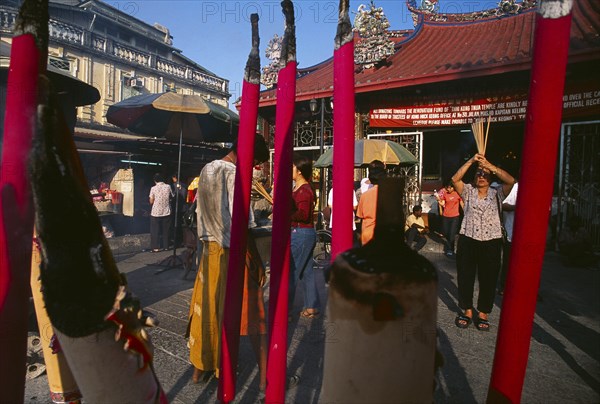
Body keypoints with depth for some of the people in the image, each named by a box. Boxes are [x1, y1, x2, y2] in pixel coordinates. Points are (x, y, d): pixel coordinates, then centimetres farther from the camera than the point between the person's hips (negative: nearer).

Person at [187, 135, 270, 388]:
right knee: (252, 314, 3)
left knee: (206, 310, 18)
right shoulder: (234, 174, -17)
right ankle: (265, 376, 15)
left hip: (209, 250, 8)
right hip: (233, 253, -7)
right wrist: (255, 259, -14)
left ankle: (200, 368, 34)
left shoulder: (206, 170, 8)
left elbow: (201, 210, 14)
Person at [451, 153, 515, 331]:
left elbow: (511, 181, -13)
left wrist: (489, 165, -21)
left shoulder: (496, 194, 5)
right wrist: (471, 161, -16)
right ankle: (467, 310, 25)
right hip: (467, 240, 0)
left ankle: (483, 313, 24)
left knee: (488, 279, 8)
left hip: (491, 242, 0)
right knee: (465, 277, 9)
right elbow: (455, 179, -11)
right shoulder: (468, 191, 6)